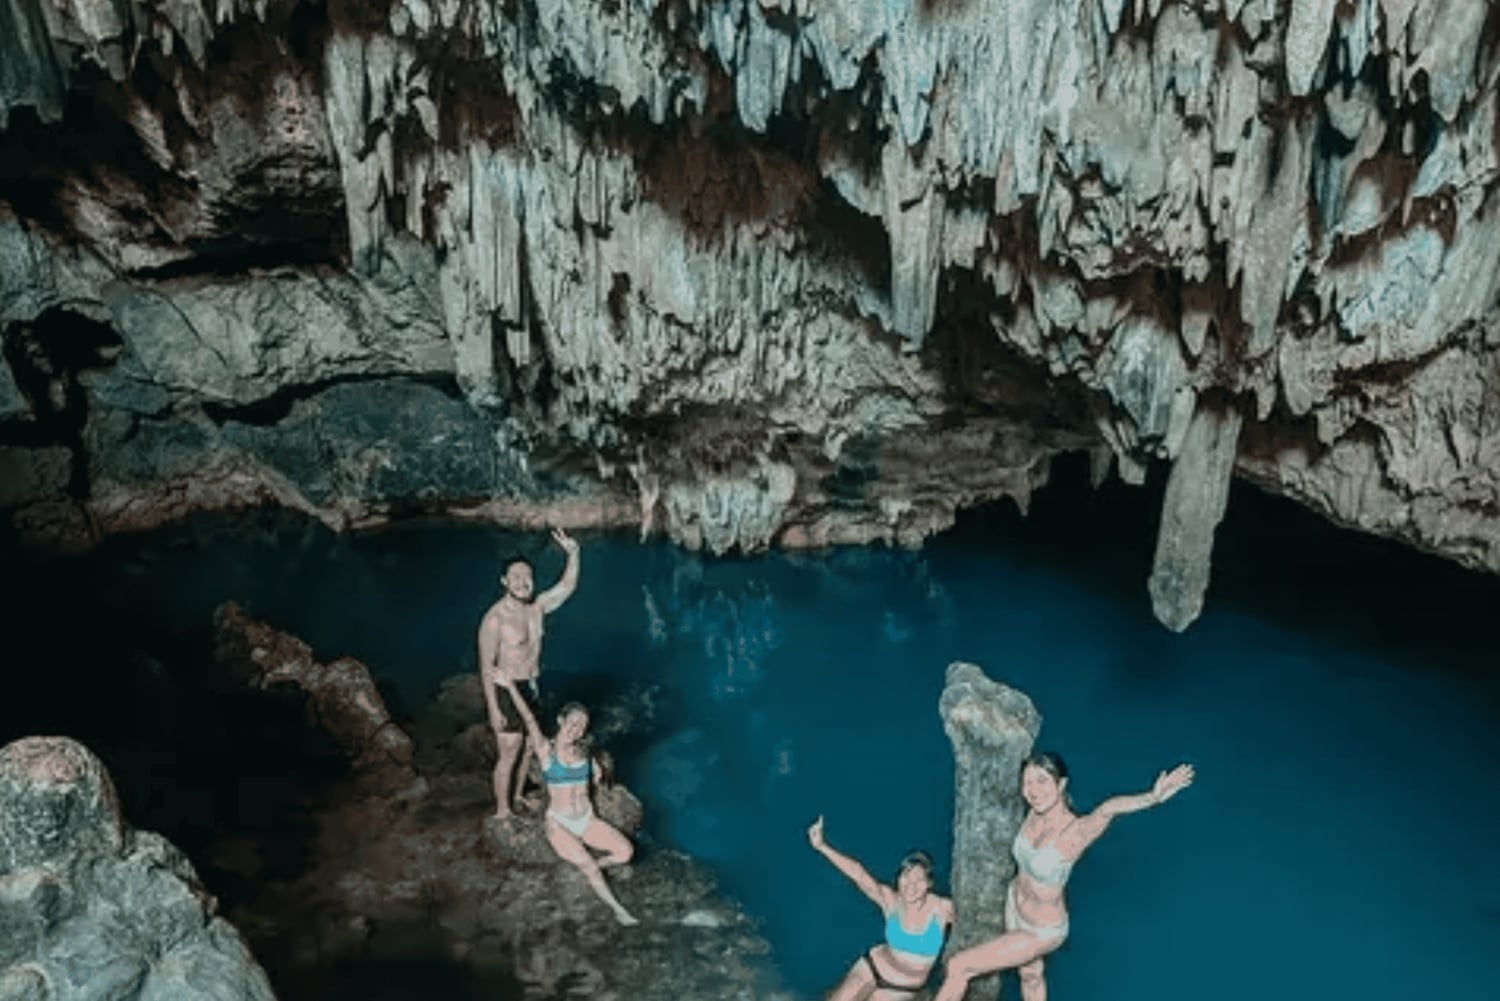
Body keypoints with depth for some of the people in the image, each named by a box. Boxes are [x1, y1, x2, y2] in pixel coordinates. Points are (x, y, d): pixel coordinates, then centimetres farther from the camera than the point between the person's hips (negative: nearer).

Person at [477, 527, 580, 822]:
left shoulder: (537, 607, -2)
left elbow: (567, 586, 3)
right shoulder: (495, 619, -21)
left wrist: (573, 553, -13)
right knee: (509, 753, 3)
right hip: (506, 691, -7)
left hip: (531, 687, 7)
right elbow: (486, 667, -18)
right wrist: (493, 709, -19)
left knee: (527, 746, 21)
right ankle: (502, 811, 20)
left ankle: (517, 796, 41)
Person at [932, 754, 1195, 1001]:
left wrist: (1152, 798, -70)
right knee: (1030, 974, 30)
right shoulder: (1036, 812, -18)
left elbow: (1108, 808, -57)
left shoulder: (1076, 832, -36)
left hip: (1041, 931, -6)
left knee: (958, 967, -4)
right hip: (1014, 903, 6)